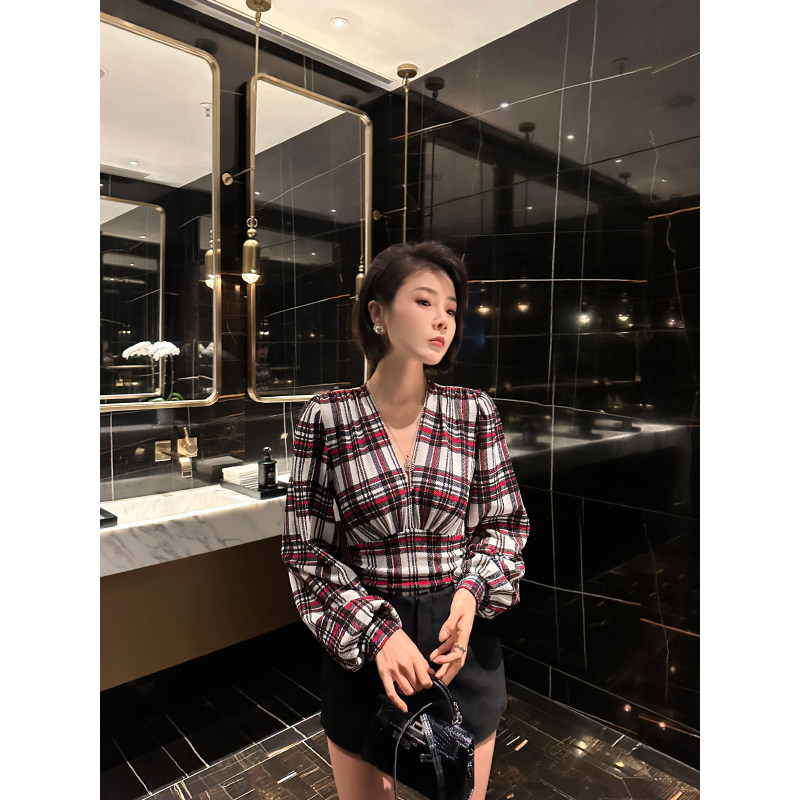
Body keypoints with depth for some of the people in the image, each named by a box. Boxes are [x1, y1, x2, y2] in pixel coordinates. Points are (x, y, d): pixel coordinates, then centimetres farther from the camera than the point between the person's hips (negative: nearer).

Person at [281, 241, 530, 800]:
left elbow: (507, 522, 3)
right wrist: (376, 631, -17)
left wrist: (472, 589, -15)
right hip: (361, 647, -1)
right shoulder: (326, 418, -11)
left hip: (462, 639, 2)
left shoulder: (475, 412, -6)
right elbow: (307, 550, -7)